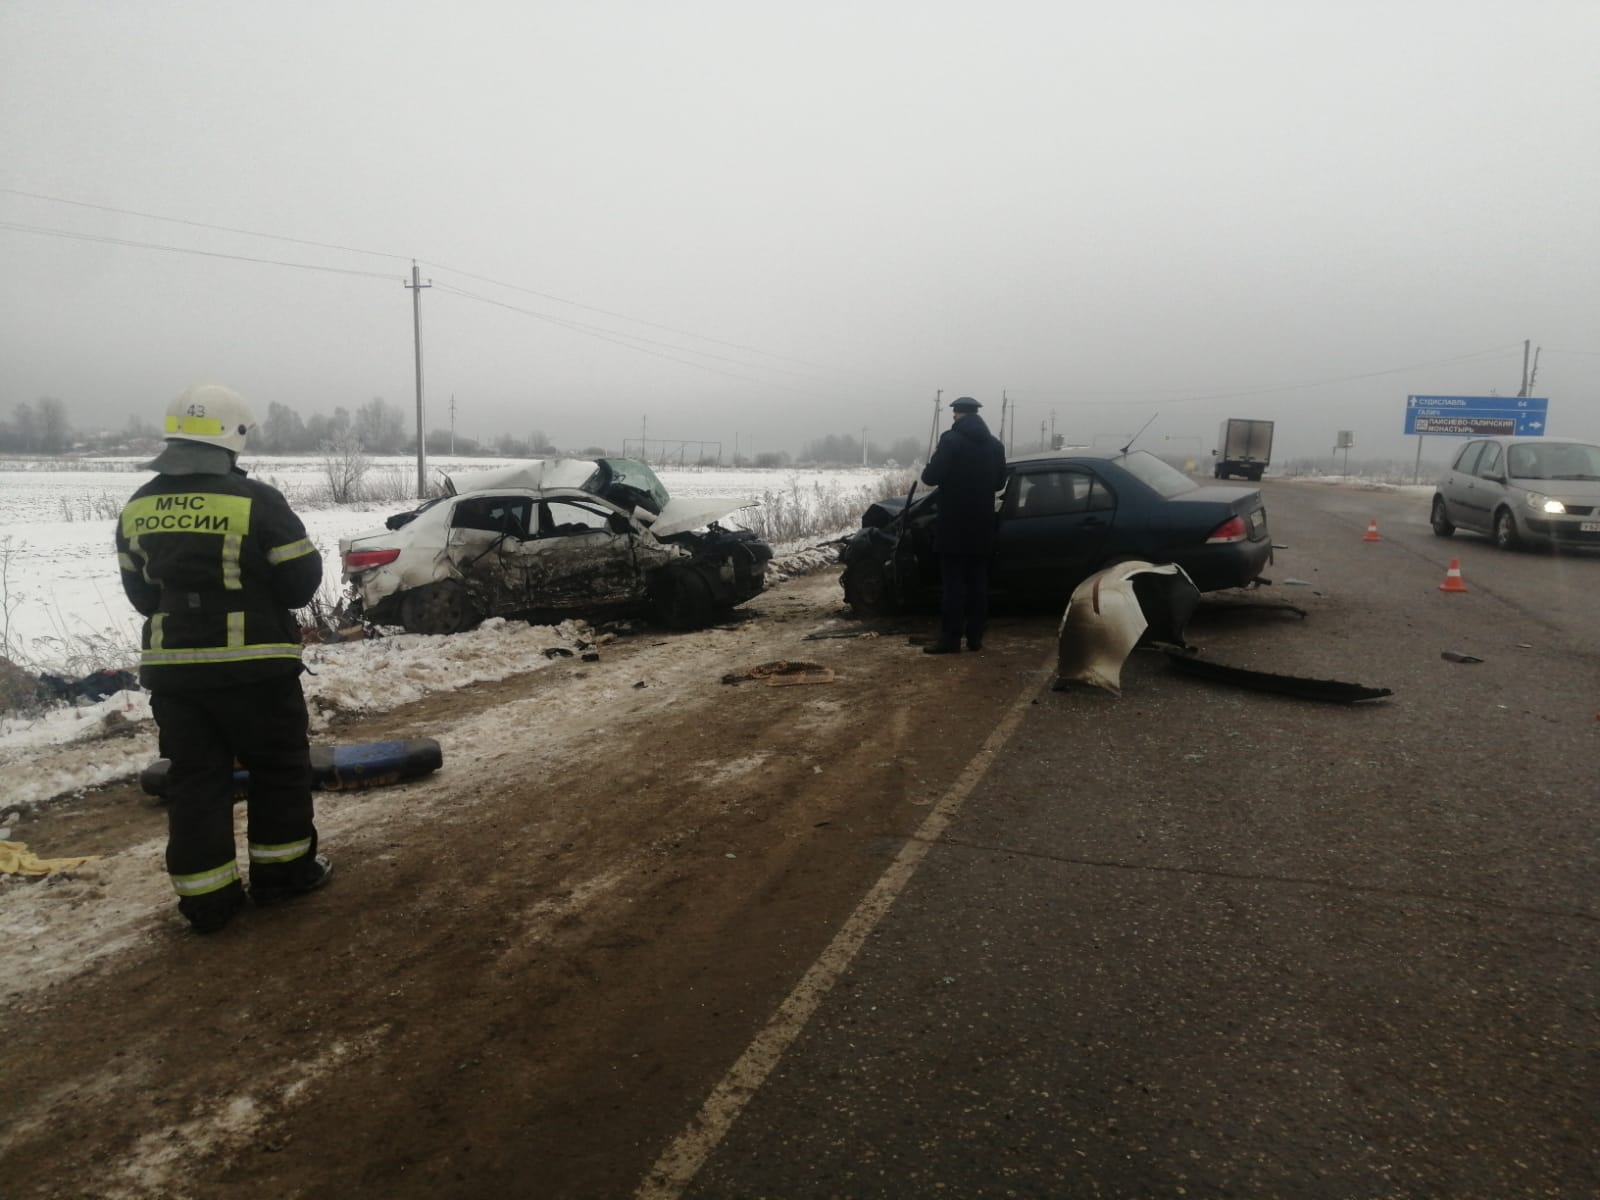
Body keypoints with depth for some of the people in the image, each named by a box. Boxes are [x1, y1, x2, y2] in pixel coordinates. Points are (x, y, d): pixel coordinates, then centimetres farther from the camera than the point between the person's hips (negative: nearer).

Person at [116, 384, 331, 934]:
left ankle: (206, 897, 15)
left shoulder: (138, 508, 5)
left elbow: (140, 590, 12)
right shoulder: (256, 501, -14)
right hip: (253, 664, -5)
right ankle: (282, 869, 21)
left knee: (194, 778, 11)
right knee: (279, 767, 12)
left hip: (170, 665, 5)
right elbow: (302, 580, -10)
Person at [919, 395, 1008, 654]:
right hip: (982, 525, 5)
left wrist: (928, 469, 6)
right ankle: (975, 637, 13)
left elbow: (931, 477, -16)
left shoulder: (951, 440, -12)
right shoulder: (995, 444, 8)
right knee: (978, 581, 10)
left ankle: (950, 639, -2)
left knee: (954, 582, -3)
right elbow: (999, 482, 16)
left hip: (954, 524, -5)